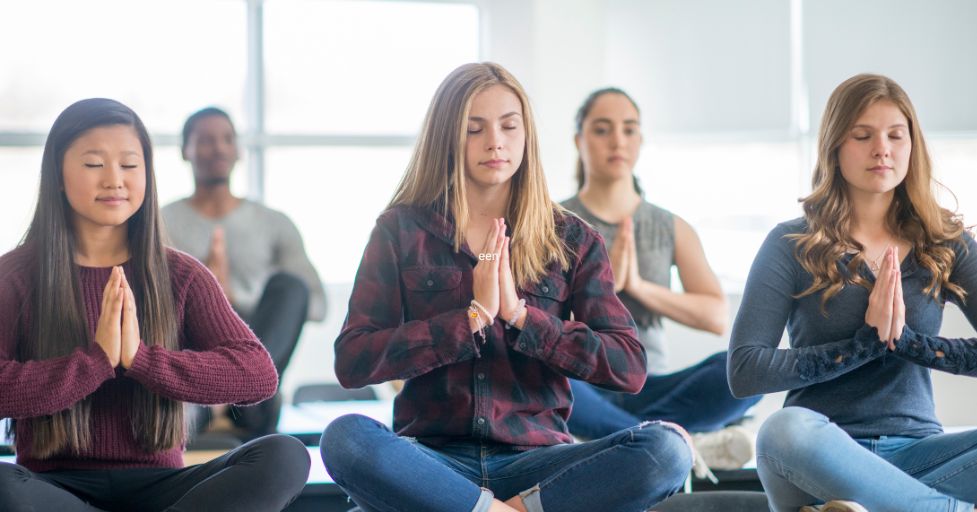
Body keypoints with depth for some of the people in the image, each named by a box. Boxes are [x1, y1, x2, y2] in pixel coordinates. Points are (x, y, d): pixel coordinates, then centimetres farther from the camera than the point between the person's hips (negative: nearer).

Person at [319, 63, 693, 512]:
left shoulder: (571, 240, 10)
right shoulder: (401, 231, 7)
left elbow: (629, 368, 1)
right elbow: (352, 363, -4)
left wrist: (520, 314, -9)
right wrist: (472, 317, -10)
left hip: (534, 458, 1)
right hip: (434, 458, -1)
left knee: (666, 448, -27)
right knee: (346, 439, -34)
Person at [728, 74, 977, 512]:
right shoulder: (792, 245, 2)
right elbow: (744, 371, -9)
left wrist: (906, 340, -16)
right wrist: (864, 343, -15)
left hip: (913, 452, 3)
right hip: (823, 457, -2)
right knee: (788, 428, -39)